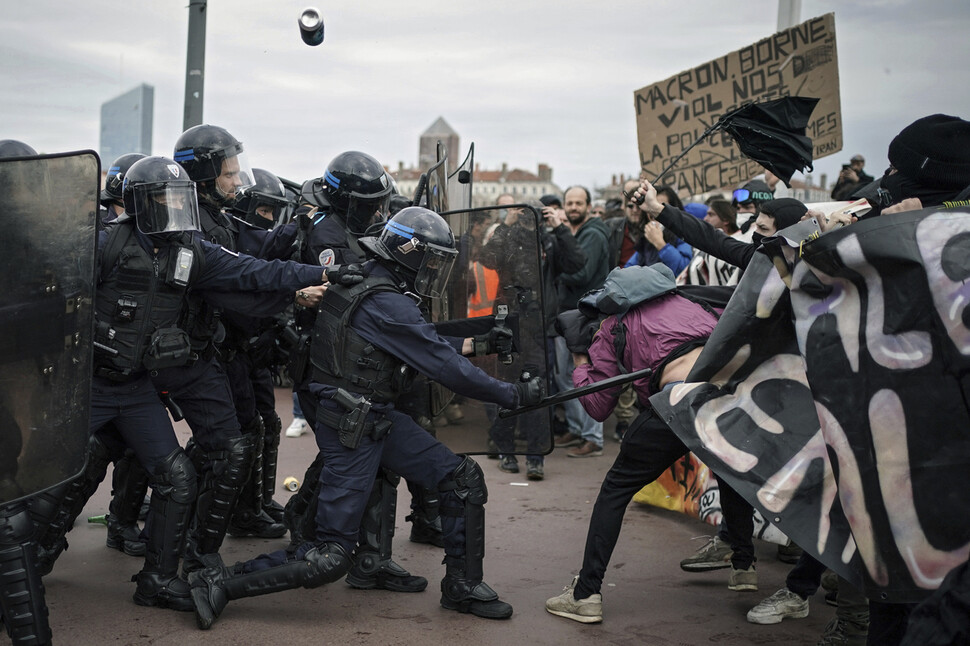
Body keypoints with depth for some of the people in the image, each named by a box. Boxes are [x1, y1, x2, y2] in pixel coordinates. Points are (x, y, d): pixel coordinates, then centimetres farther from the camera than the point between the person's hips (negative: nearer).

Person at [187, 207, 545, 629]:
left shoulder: (366, 282, 8)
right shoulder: (387, 305, -22)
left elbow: (428, 344, 21)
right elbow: (446, 368, -21)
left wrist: (476, 344, 15)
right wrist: (514, 395, -12)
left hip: (381, 419, 10)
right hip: (352, 431, -10)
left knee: (464, 479, 7)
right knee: (331, 556, -5)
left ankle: (462, 586, 19)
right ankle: (219, 584, 5)